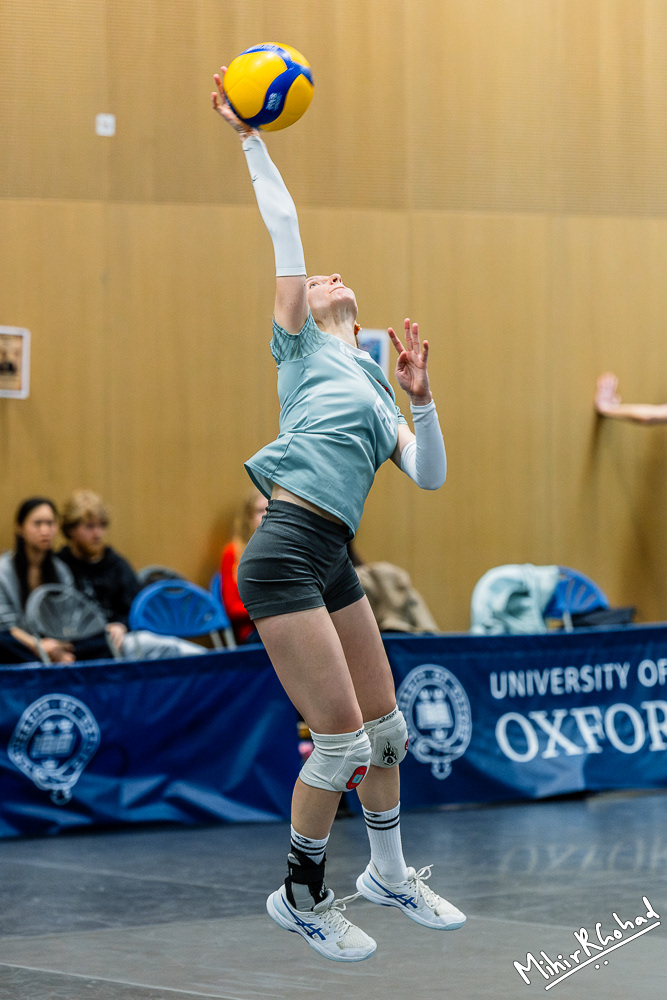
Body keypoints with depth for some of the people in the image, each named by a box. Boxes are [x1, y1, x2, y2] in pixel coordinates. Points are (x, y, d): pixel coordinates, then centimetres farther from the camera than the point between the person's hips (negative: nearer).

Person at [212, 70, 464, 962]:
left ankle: (389, 873, 33)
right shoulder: (303, 347, 7)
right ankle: (300, 897, 7)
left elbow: (429, 476, 12)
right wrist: (250, 141, -1)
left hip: (333, 564, 8)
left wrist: (421, 400, -1)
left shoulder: (375, 388, 24)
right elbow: (284, 232, 0)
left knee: (386, 728, 14)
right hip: (285, 554, -7)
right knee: (342, 739, -8)